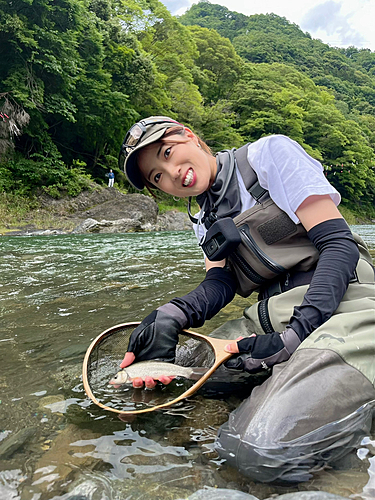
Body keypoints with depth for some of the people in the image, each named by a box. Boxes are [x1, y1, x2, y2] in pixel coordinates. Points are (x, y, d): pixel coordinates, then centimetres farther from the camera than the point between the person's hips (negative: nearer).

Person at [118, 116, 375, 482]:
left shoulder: (271, 152, -4)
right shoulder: (206, 221, 16)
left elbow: (339, 244, -11)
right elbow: (220, 283, 1)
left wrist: (293, 337, -21)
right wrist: (169, 318, -21)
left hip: (341, 304, -7)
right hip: (273, 318, 8)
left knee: (262, 448, -28)